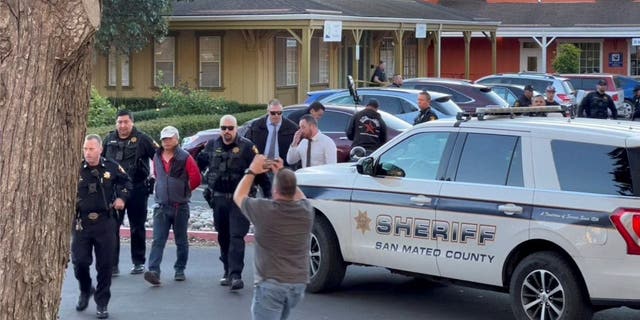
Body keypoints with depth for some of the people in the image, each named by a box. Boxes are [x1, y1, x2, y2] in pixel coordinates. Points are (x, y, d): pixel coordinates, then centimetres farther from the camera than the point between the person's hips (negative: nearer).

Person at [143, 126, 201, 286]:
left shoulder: (185, 158, -8)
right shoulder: (157, 157, 8)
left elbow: (196, 178, -6)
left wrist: (183, 190, 6)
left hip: (180, 207, -3)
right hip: (161, 206, 3)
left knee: (181, 241, 9)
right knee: (158, 240, -9)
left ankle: (180, 270, 22)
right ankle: (154, 272, -18)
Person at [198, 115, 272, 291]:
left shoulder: (247, 147, -5)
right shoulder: (212, 145, 8)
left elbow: (260, 172, -5)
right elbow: (199, 163, 22)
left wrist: (268, 194, -7)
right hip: (218, 199, 5)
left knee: (236, 236, -13)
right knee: (223, 237, 12)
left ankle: (235, 275, -18)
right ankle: (228, 272, 24)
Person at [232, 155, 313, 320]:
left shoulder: (264, 210, -13)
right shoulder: (306, 210, -3)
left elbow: (238, 196, 8)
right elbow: (299, 196, 25)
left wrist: (252, 171, 18)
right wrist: (283, 174, 25)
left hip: (270, 284, -5)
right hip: (298, 284, 5)